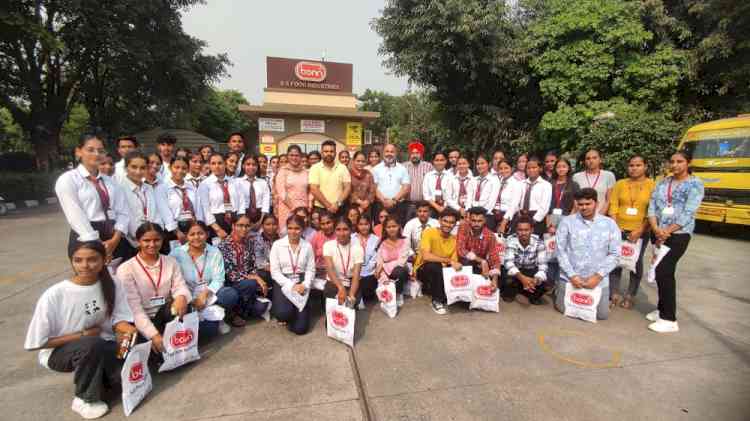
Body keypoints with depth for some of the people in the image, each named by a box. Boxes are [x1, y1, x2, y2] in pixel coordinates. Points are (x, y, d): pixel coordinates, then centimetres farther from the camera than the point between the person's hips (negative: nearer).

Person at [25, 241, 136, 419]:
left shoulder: (112, 286, -12)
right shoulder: (54, 295, -21)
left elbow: (118, 318, -8)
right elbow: (38, 342, -13)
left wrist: (126, 328, -30)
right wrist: (84, 334, -16)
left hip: (101, 348, 2)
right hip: (59, 352, -2)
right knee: (92, 344, -35)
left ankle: (97, 376, 11)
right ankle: (85, 399, -8)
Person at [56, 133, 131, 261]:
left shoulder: (110, 181, 16)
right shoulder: (67, 180, 1)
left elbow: (123, 212, 5)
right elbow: (76, 216, -10)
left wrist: (115, 239, -11)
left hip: (115, 240, 4)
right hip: (86, 240, -4)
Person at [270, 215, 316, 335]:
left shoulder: (307, 246, 3)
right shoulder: (277, 245, -3)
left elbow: (311, 269, 3)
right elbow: (275, 272, -6)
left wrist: (304, 285, -15)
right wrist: (291, 285, -16)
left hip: (301, 284, 1)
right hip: (283, 283, -1)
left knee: (300, 328, -9)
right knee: (284, 312, -31)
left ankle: (292, 312, 25)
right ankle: (286, 315, 8)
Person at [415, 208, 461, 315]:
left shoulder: (454, 239, -2)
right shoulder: (429, 232, -17)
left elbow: (454, 263, -5)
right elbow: (426, 256, -30)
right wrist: (449, 260, -33)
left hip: (441, 272, 4)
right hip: (423, 270, -4)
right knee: (435, 266, -36)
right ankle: (436, 301, -16)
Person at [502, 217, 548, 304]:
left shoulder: (539, 242, -18)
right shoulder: (511, 240, -20)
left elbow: (542, 265, -23)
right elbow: (509, 263, -29)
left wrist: (536, 280, -44)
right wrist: (522, 278, -46)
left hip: (532, 271, 1)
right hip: (515, 270, -1)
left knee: (544, 283, -29)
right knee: (508, 280, -33)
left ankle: (534, 296, 6)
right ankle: (510, 292, 4)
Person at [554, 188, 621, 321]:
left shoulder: (610, 224, 1)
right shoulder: (567, 222, -4)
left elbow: (614, 254, -1)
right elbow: (560, 251, -4)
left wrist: (598, 276, -11)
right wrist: (572, 275, -11)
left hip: (598, 279, 1)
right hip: (569, 277, -1)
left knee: (602, 314, -2)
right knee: (564, 309, -4)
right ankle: (559, 290, 29)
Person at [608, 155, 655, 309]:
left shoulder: (652, 186, 1)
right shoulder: (620, 184, 7)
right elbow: (613, 207, 1)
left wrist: (640, 231, -13)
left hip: (640, 231, -1)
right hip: (620, 229, 1)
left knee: (636, 262, 8)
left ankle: (630, 296, 20)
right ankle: (614, 294, 9)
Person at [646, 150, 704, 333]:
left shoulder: (695, 184, -3)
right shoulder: (662, 182, 12)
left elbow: (688, 213, -12)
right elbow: (652, 206, 3)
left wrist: (667, 231, -17)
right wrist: (656, 229, -11)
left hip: (678, 234, -5)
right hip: (658, 233, 5)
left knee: (664, 272, -11)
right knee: (663, 272, 12)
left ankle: (669, 319, -2)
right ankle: (662, 309, 26)